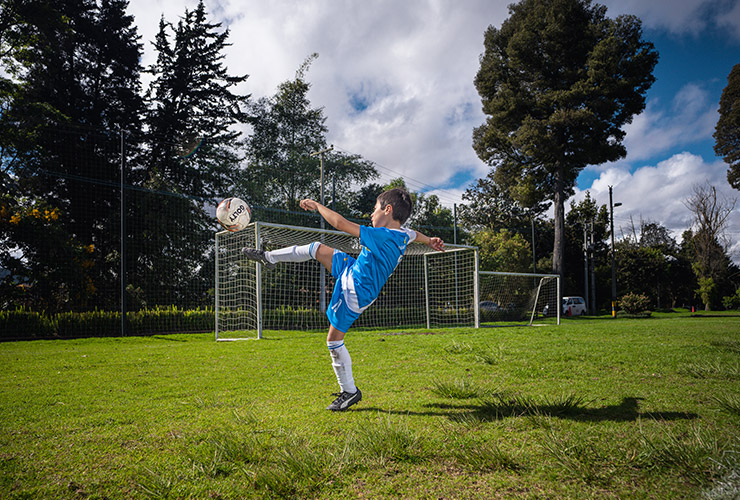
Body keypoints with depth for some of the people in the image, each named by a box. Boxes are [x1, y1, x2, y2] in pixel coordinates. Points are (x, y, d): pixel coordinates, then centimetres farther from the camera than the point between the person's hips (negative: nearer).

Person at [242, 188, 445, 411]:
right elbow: (416, 234, 22)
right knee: (317, 248, 12)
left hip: (354, 293, -9)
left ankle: (350, 392, 18)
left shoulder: (384, 237, -30)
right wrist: (430, 241, 43)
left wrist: (317, 205, -14)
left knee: (334, 341, 2)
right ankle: (269, 257, 31)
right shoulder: (403, 233, -5)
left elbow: (340, 223, -28)